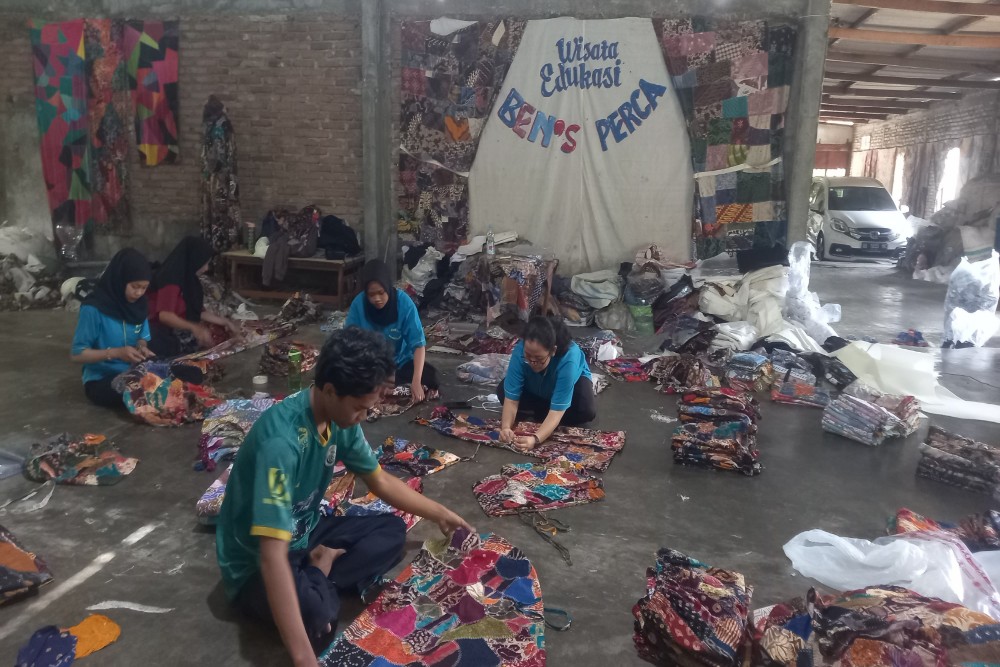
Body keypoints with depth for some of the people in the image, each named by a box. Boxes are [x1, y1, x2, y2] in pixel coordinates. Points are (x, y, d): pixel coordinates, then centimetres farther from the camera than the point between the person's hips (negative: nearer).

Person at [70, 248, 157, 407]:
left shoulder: (138, 304, 1)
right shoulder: (93, 308, -17)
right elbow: (77, 354, -14)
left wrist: (142, 348, -11)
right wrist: (116, 353, -27)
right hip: (100, 380, -5)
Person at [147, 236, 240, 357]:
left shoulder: (189, 279, 7)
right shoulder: (171, 280, -19)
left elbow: (199, 312, 12)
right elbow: (164, 316, -29)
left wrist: (226, 322, 11)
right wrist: (194, 328, -41)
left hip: (177, 329, 9)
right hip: (161, 331, -9)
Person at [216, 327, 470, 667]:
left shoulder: (340, 420, -10)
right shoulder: (281, 440, -36)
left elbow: (380, 481, 9)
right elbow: (273, 556, -40)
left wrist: (439, 513, 8)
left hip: (304, 535, 8)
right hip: (255, 562, -8)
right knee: (316, 612, -36)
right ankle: (319, 577, -6)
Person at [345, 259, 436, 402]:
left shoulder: (404, 303, -22)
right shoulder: (359, 303, -18)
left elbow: (419, 344, -24)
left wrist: (416, 381, -36)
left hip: (401, 361, 0)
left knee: (430, 378, -24)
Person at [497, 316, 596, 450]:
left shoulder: (568, 359, -43)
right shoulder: (519, 351, -36)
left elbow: (557, 410, -45)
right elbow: (511, 397, -33)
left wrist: (535, 439, -58)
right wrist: (506, 427, -50)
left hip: (574, 379, -2)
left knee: (587, 412, -32)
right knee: (502, 391, -23)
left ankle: (532, 416, -16)